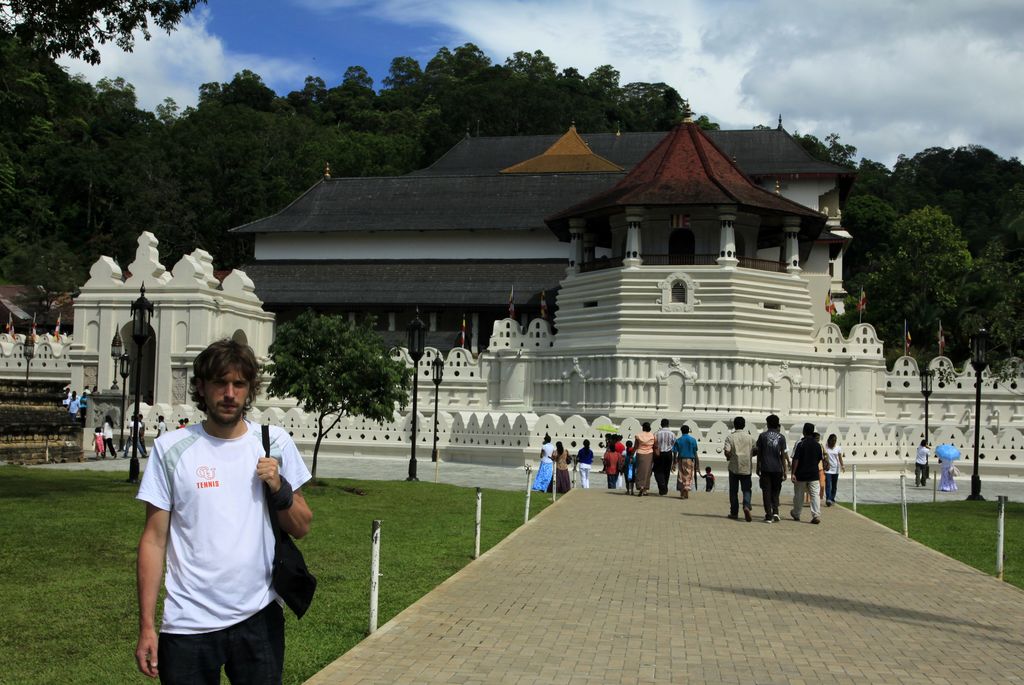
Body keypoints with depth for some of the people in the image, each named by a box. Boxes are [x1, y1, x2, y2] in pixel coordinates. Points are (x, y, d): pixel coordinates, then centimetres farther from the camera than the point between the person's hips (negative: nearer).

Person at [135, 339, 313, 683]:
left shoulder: (274, 443, 2)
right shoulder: (171, 448, -2)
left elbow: (301, 527, 8)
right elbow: (154, 539, -1)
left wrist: (278, 488, -11)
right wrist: (146, 626, -3)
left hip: (259, 616, 2)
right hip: (188, 623, -1)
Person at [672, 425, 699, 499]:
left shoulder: (678, 440, 1)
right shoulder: (693, 440, 1)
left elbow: (675, 452, -1)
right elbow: (695, 453, 0)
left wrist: (674, 464, 5)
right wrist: (697, 463, 7)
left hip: (681, 459, 1)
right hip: (690, 460, 0)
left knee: (681, 477, 9)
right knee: (688, 476, 5)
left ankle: (682, 493, 7)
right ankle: (686, 493, -4)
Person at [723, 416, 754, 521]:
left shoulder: (730, 437, -4)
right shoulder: (749, 437, 4)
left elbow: (727, 451, -15)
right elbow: (755, 451, 4)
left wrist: (728, 457, 6)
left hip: (734, 467, -1)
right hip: (746, 468, 1)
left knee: (733, 491, 8)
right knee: (746, 489, 4)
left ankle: (734, 513, 11)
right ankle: (746, 506, -22)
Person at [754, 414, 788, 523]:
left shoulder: (762, 436, 1)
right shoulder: (781, 437, 2)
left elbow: (758, 453, 2)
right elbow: (783, 455, 0)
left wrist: (758, 468, 11)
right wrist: (784, 471, 5)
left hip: (765, 469, -1)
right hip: (777, 468, 1)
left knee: (766, 492, 2)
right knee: (775, 492, 14)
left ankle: (768, 515, -2)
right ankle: (775, 512, -2)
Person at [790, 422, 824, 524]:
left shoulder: (800, 444, -10)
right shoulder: (817, 444, 3)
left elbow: (796, 459, -13)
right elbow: (820, 459, 12)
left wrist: (793, 473, -11)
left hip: (801, 474, -2)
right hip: (814, 474, 2)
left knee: (798, 495, 13)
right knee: (815, 495, -1)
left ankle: (796, 514, 28)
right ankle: (816, 515, -15)